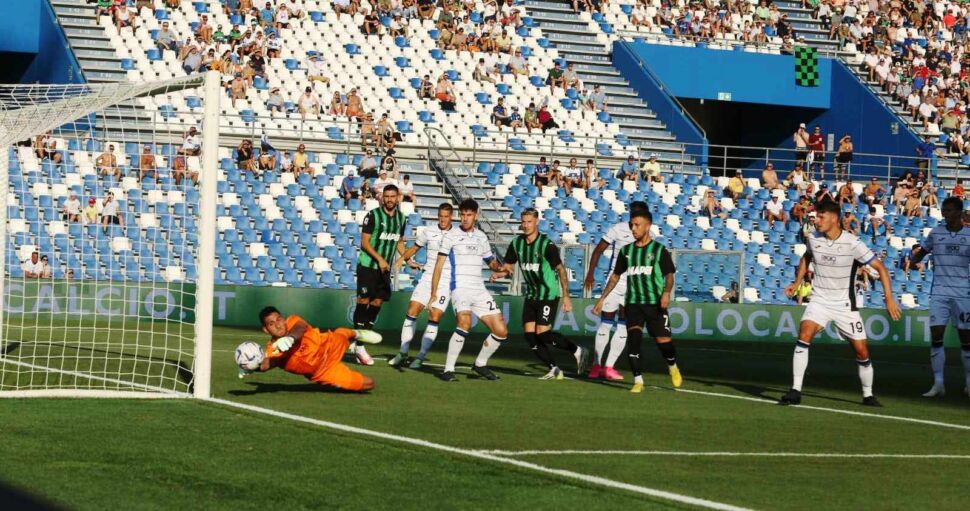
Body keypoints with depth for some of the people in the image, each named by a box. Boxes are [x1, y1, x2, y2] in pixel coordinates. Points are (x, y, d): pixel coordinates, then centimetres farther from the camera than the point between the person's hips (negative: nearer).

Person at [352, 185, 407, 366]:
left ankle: (359, 343, 11)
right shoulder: (373, 215, -10)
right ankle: (358, 345, -4)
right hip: (367, 265, -6)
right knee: (364, 301, -7)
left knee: (377, 303, 4)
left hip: (385, 268, 6)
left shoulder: (401, 218, 9)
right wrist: (379, 259, -19)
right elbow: (364, 242, -11)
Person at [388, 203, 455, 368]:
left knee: (434, 319, -7)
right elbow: (415, 247, 18)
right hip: (427, 279, 2)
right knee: (411, 312, -5)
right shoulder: (428, 231, 5)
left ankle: (420, 357, 1)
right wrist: (402, 258, 2)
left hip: (446, 283, -2)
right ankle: (403, 353, 6)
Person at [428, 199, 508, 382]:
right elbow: (439, 265, -3)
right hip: (460, 288, -6)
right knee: (464, 322, -32)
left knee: (501, 331, 1)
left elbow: (490, 261, 27)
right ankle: (448, 369, -24)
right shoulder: (451, 236, -1)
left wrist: (499, 267, 2)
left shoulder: (481, 237, 14)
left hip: (480, 291, 6)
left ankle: (480, 364, 24)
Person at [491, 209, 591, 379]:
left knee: (542, 333, -14)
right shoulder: (517, 243, 2)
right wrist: (498, 274, -11)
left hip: (549, 295, -7)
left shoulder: (546, 245, -17)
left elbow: (561, 269, -18)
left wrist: (566, 296, -25)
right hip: (531, 294, 7)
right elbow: (507, 266, 12)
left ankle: (578, 352, 4)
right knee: (529, 334, -2)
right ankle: (554, 370, 7)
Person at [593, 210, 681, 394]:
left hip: (655, 303, -3)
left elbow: (669, 275, -4)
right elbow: (615, 276, 19)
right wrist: (602, 299, 16)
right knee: (633, 338, -14)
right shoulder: (626, 251, 11)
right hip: (633, 303, 3)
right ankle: (638, 381, -10)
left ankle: (673, 368, 27)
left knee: (663, 339, -5)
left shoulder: (659, 250, 0)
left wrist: (666, 293, -24)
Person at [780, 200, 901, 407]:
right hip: (819, 301, 2)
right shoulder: (813, 239, -4)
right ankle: (795, 391, -22)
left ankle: (868, 395, 23)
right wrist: (797, 283, 14)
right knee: (804, 334, -24)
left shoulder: (852, 244, -16)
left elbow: (880, 267, -12)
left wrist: (889, 298, -19)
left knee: (862, 351, 0)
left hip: (845, 304, -2)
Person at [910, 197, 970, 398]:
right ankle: (938, 383, -3)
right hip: (939, 292, 1)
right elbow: (919, 256, 13)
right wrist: (916, 253, -11)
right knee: (936, 335, -7)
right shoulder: (936, 233, 5)